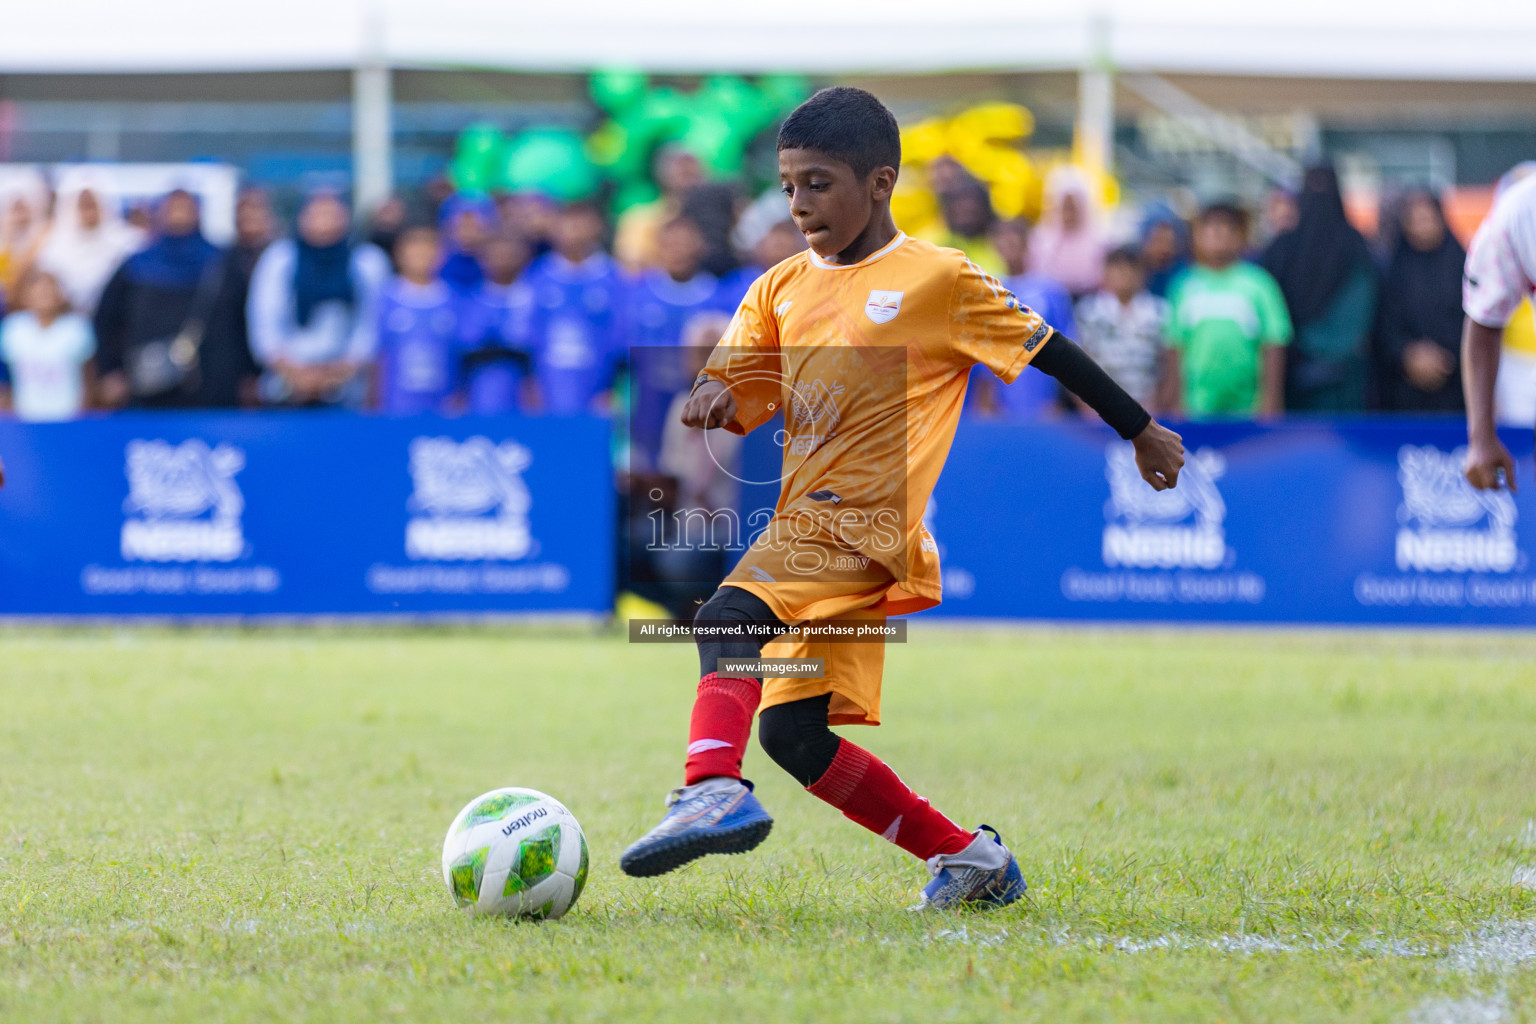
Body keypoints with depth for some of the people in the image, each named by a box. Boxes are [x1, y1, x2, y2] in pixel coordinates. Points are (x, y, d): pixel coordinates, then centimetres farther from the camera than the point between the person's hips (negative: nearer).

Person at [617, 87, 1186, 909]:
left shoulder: (938, 279, 0)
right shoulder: (781, 290, 16)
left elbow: (1047, 350, 8)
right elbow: (734, 390, 15)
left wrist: (1142, 432, 16)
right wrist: (713, 399, -10)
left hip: (867, 525, -7)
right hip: (809, 526, 8)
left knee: (729, 616, -29)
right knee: (793, 733, 5)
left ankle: (713, 792, -47)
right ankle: (968, 858, 15)